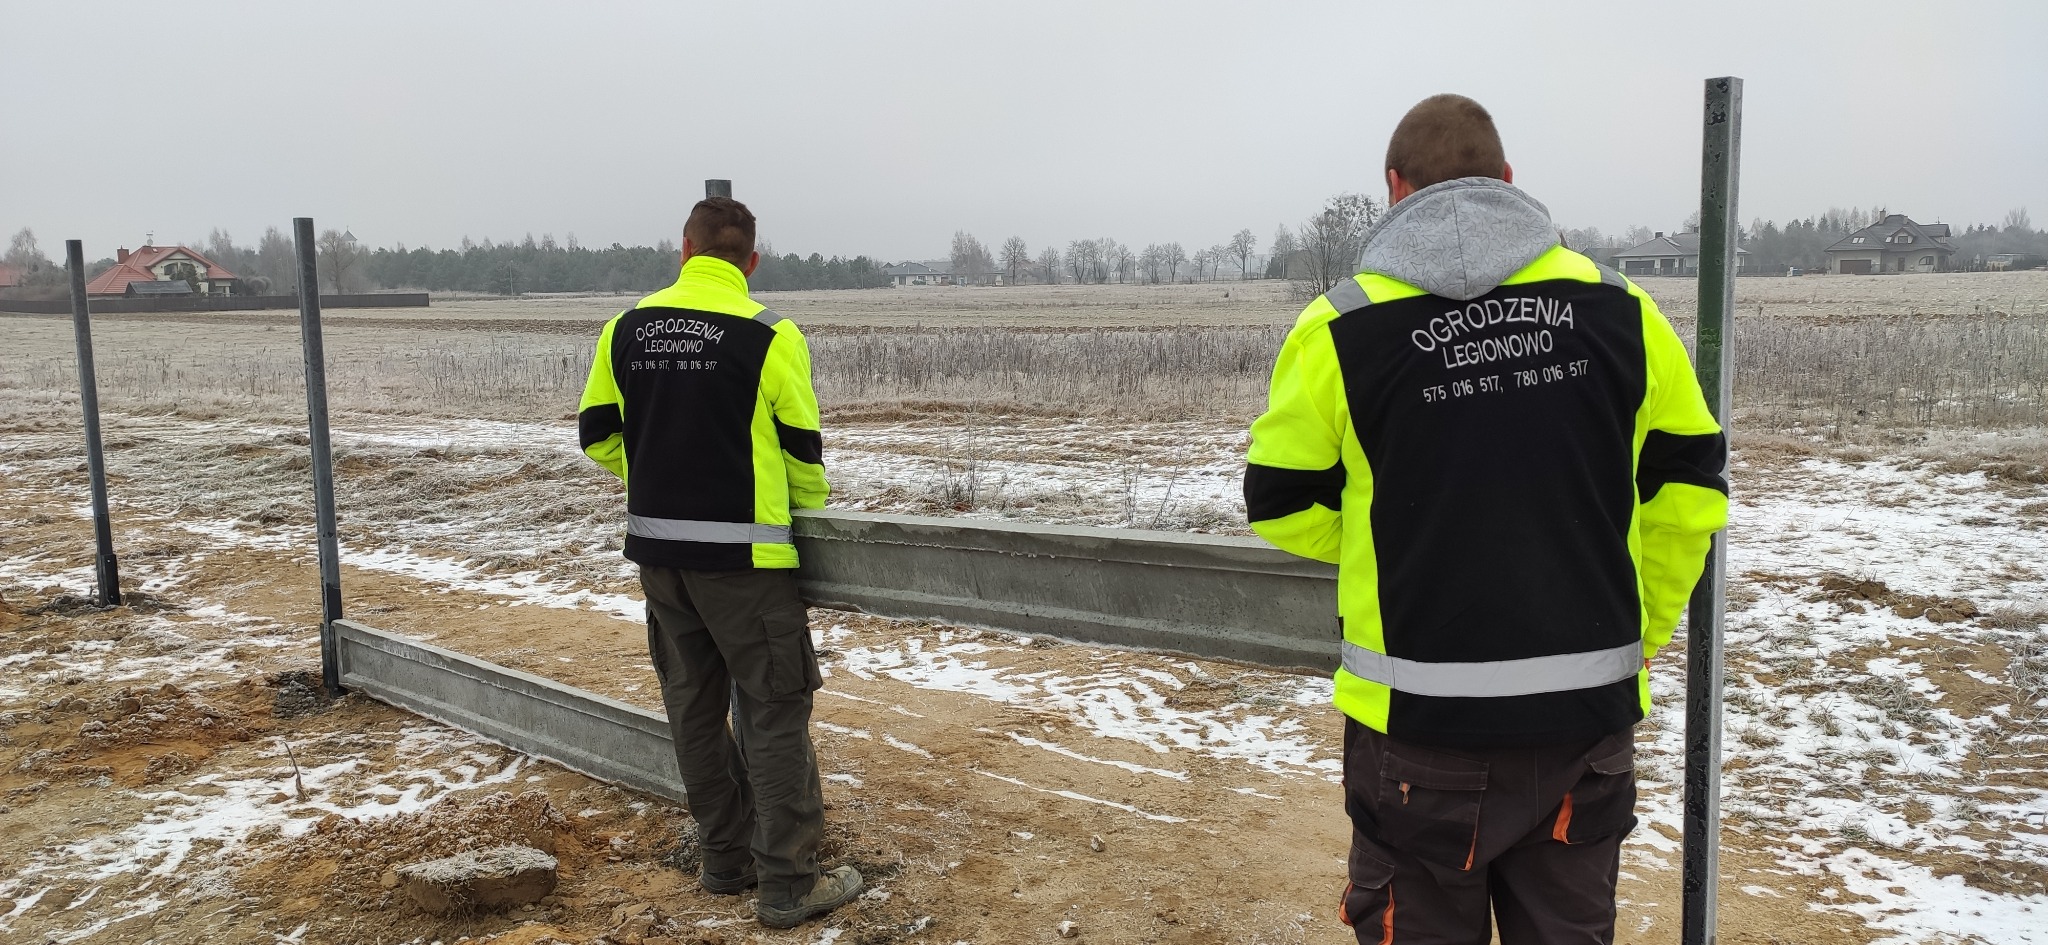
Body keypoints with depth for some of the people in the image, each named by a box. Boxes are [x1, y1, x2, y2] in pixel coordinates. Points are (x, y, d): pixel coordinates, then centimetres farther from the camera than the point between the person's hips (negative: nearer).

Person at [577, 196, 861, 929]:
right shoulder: (768, 334, -11)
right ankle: (787, 882, 5)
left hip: (657, 551, 6)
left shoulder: (628, 328, 4)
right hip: (743, 555, -5)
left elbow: (598, 435, 8)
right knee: (773, 711, 2)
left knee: (695, 705, 15)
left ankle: (726, 857, 27)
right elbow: (801, 448, -7)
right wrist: (812, 509, 12)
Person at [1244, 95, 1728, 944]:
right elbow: (1690, 485, 6)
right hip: (1587, 712, 3)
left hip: (1420, 721, -3)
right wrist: (1641, 631, 15)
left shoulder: (1341, 329, -8)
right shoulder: (1618, 310, 1)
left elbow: (1283, 503, -2)